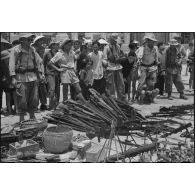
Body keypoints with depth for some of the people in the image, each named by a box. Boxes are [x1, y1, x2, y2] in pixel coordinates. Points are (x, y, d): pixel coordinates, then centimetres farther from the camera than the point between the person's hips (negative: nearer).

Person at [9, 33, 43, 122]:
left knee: (34, 98, 7)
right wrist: (13, 78, -16)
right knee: (22, 100, -4)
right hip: (21, 78, -5)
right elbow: (11, 64, -9)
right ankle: (21, 119, 7)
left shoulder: (32, 50, 11)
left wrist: (39, 73, 11)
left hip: (33, 77, 5)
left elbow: (38, 61, 18)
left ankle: (32, 116, 22)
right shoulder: (15, 50, -5)